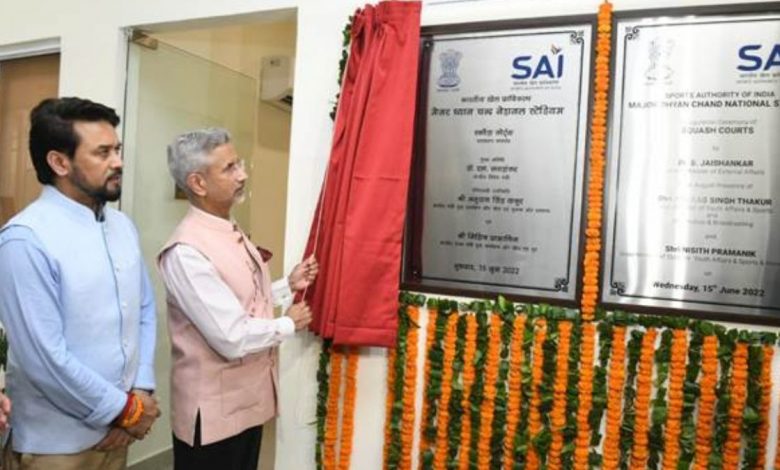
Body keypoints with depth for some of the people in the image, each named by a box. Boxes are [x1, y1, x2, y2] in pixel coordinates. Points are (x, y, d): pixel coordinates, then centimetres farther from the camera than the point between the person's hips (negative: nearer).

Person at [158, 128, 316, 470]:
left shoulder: (232, 233, 6)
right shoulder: (187, 251, -24)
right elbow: (233, 338, -27)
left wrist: (288, 286, 1)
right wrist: (289, 324, -12)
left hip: (249, 397, 8)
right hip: (214, 410, -8)